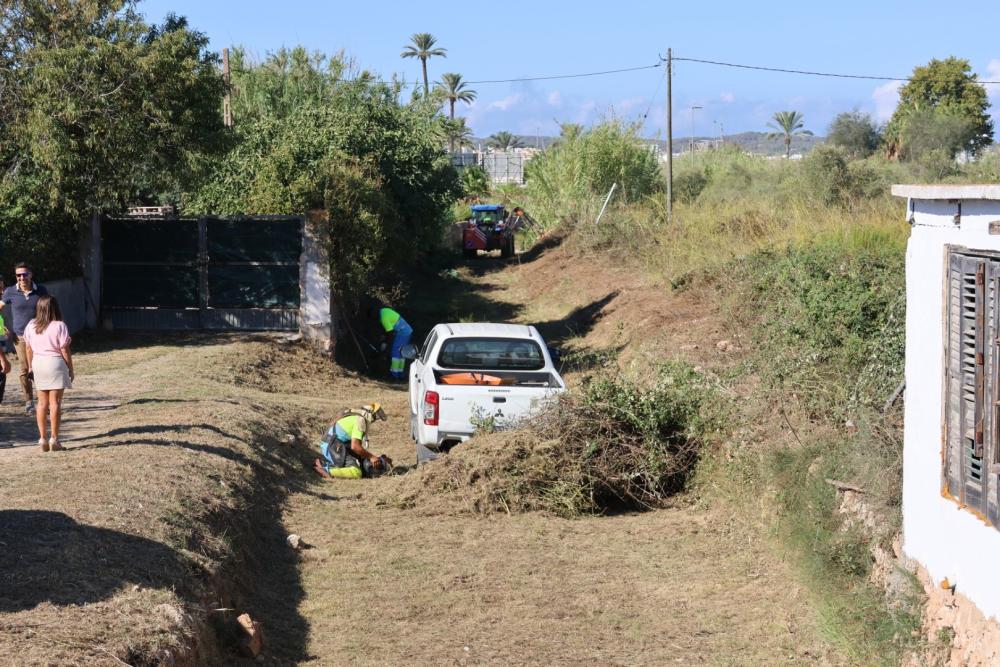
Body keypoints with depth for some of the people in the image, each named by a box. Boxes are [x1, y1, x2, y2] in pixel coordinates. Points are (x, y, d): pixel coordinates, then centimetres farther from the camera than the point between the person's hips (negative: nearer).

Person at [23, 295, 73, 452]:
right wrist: (71, 369, 0)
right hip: (56, 363, -4)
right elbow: (64, 351, -9)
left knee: (42, 402, 11)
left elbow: (28, 348, 8)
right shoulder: (59, 326, -11)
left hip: (38, 363, 4)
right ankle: (54, 439, 0)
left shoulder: (31, 326, 2)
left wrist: (30, 366, 19)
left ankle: (42, 439, 10)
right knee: (55, 402, 1)